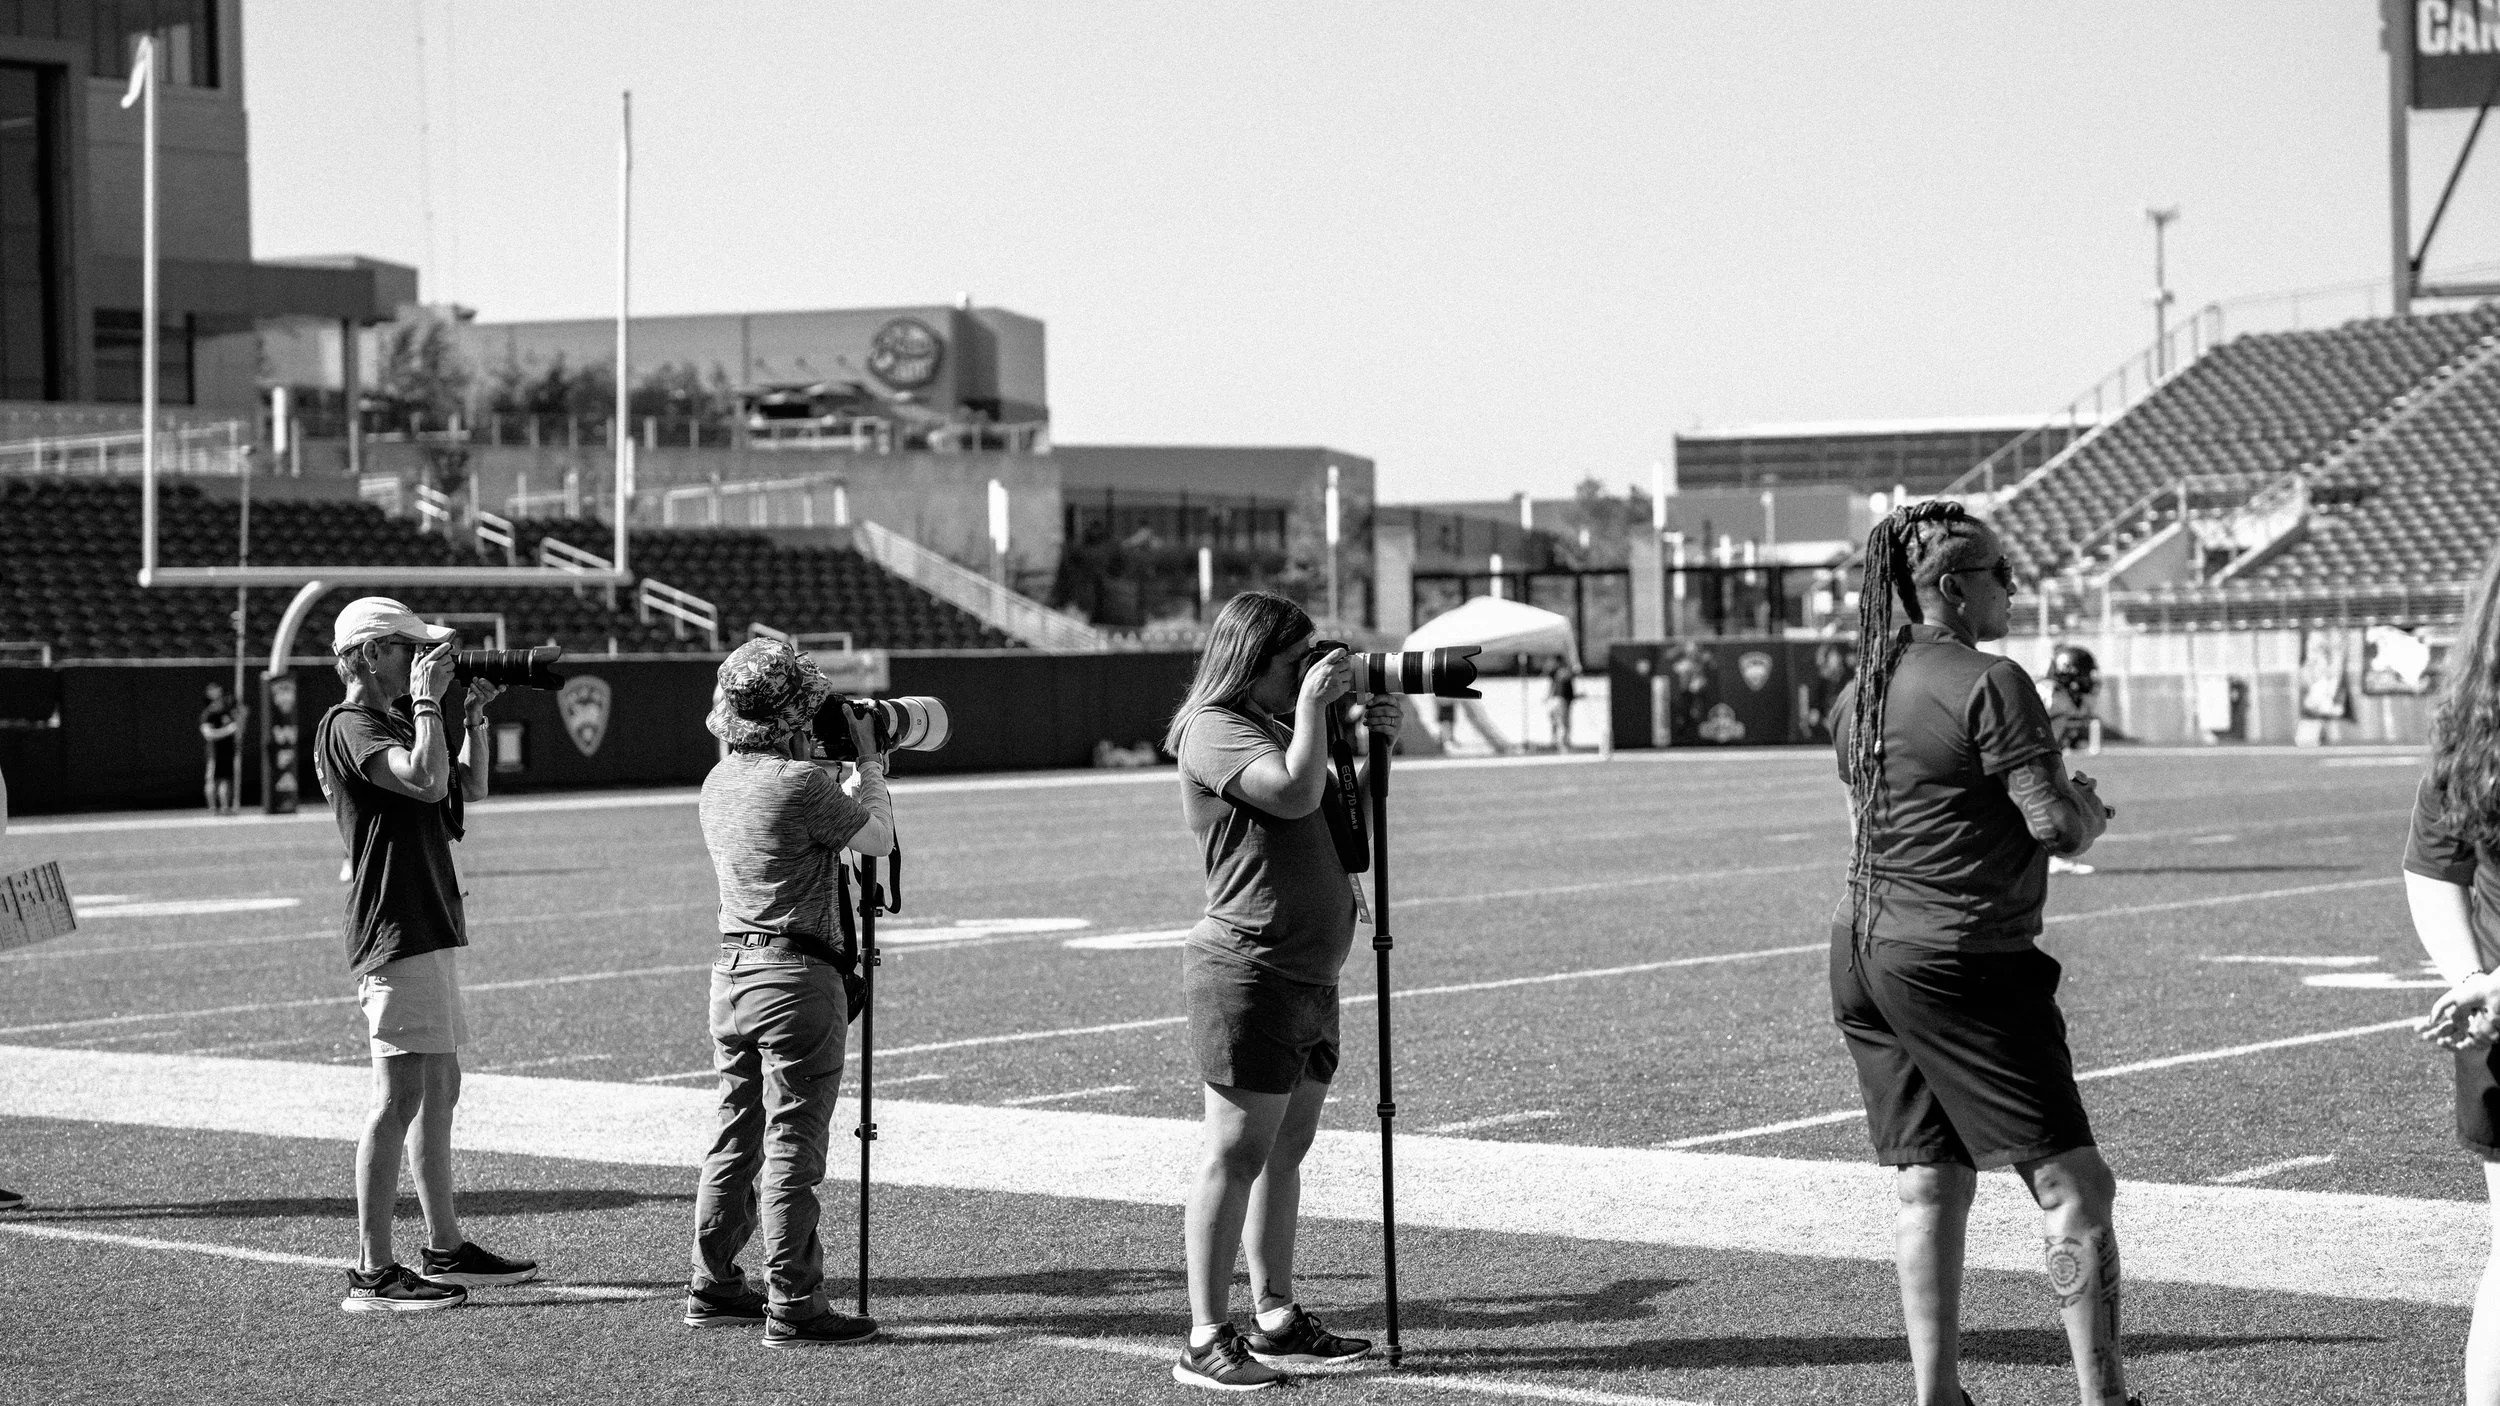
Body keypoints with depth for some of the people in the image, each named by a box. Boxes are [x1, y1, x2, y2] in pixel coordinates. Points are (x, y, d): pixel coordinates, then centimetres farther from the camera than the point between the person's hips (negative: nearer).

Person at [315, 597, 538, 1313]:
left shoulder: (394, 722, 19)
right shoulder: (349, 727, -12)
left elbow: (469, 788, 24)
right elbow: (427, 781, -27)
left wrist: (475, 716, 14)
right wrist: (429, 700, -17)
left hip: (431, 927, 11)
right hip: (396, 932, -11)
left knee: (440, 1090, 15)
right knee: (400, 1096, -11)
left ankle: (446, 1249, 24)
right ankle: (372, 1273, -10)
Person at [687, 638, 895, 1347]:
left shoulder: (718, 784, 11)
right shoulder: (800, 782, -16)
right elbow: (878, 837, -2)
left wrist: (855, 775, 24)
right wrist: (869, 765, 9)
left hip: (730, 973, 8)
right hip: (795, 976, -8)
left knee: (736, 1135, 16)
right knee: (793, 1143, -5)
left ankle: (714, 1288, 22)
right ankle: (792, 1307, -3)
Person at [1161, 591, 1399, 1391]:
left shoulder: (1273, 725, 18)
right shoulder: (1215, 730, -10)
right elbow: (1296, 792, -26)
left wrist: (1373, 742, 12)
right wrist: (1313, 704, -16)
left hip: (1307, 976, 10)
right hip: (1250, 972, -10)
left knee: (1286, 1148, 13)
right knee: (1238, 1152, -9)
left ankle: (1277, 1321, 20)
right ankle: (1206, 1342, -8)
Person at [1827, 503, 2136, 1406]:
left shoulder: (1860, 694, 12)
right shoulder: (1989, 686, -13)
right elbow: (2062, 828, -17)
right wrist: (2087, 808, 6)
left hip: (1866, 951, 8)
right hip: (1961, 965, -8)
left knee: (1927, 1186, 11)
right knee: (2073, 1187, -2)